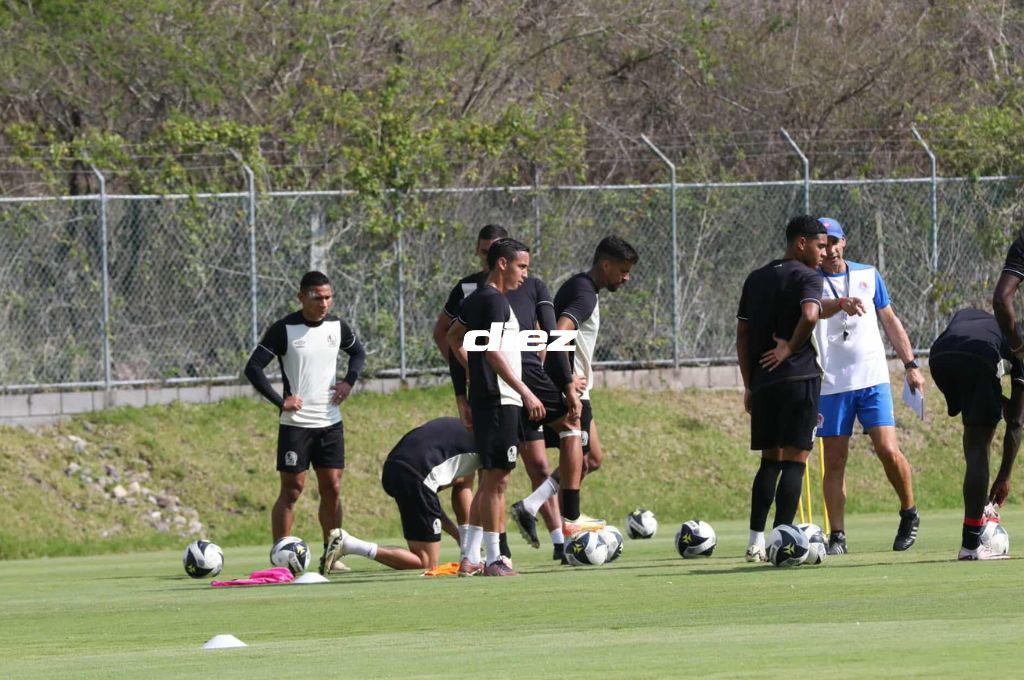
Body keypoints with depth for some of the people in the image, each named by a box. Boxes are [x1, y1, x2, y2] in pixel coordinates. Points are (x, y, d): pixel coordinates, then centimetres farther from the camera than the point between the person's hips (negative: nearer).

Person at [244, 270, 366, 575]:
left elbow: (358, 353, 24)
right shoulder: (284, 329, -11)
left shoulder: (337, 326, 4)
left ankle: (330, 556, 11)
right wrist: (280, 401, -18)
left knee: (332, 487, 4)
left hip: (330, 423, 5)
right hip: (295, 423, -5)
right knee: (292, 488, -5)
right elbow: (253, 368, -12)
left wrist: (349, 381, 5)